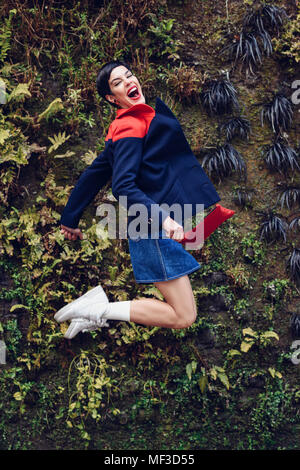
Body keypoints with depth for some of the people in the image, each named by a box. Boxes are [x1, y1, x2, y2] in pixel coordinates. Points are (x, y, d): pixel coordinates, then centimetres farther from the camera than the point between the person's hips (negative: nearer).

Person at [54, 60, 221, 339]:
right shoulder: (131, 126, -12)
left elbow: (94, 174, 18)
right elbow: (123, 187, -23)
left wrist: (70, 219, 23)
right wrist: (162, 217, -34)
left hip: (157, 225, 10)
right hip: (155, 232, -10)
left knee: (178, 304, 15)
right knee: (184, 317, -6)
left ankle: (103, 296, 13)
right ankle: (100, 310, -5)